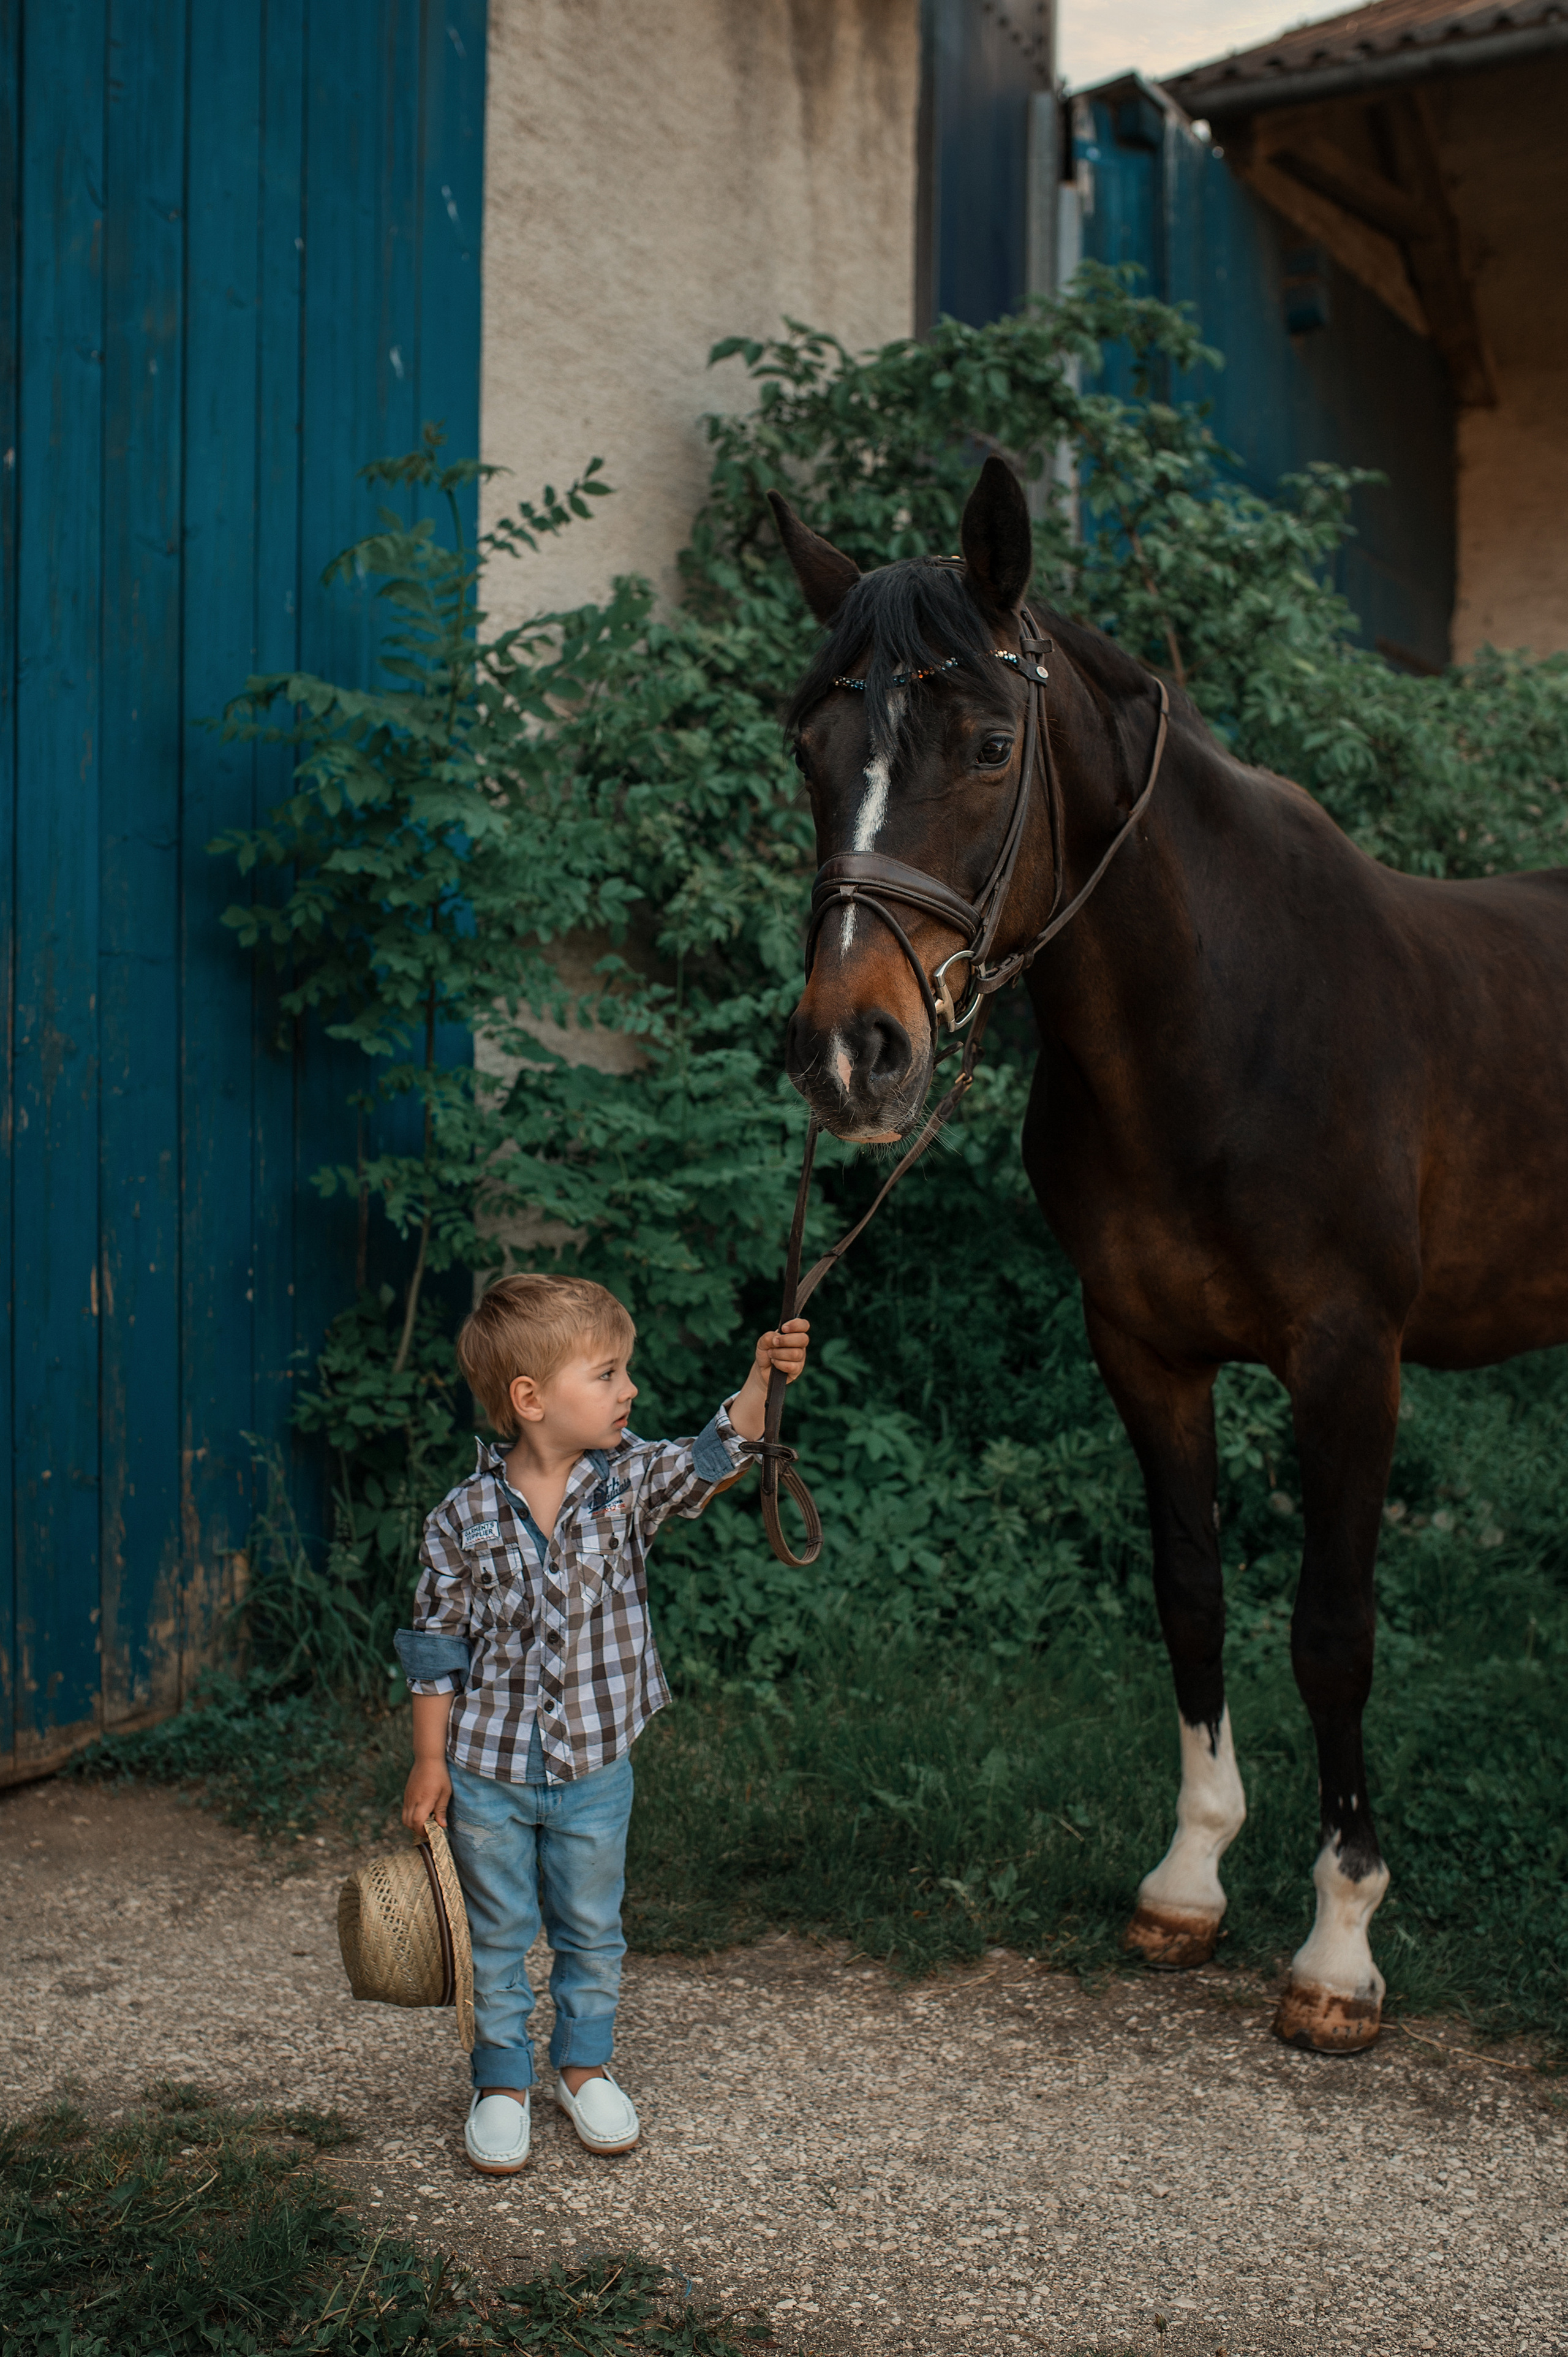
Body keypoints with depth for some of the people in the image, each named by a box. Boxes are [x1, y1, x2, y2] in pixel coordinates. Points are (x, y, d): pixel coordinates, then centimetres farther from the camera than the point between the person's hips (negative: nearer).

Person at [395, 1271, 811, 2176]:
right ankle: (504, 2080, 32)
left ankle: (585, 2065, 38)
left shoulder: (631, 1481, -9)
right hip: (489, 1771, -2)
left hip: (598, 1767, 2)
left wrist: (763, 1378, -43)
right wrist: (430, 1762, -3)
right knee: (499, 1937, 13)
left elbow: (717, 1456, -26)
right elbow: (437, 1648, -4)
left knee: (592, 1931, 18)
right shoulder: (464, 1519, -13)